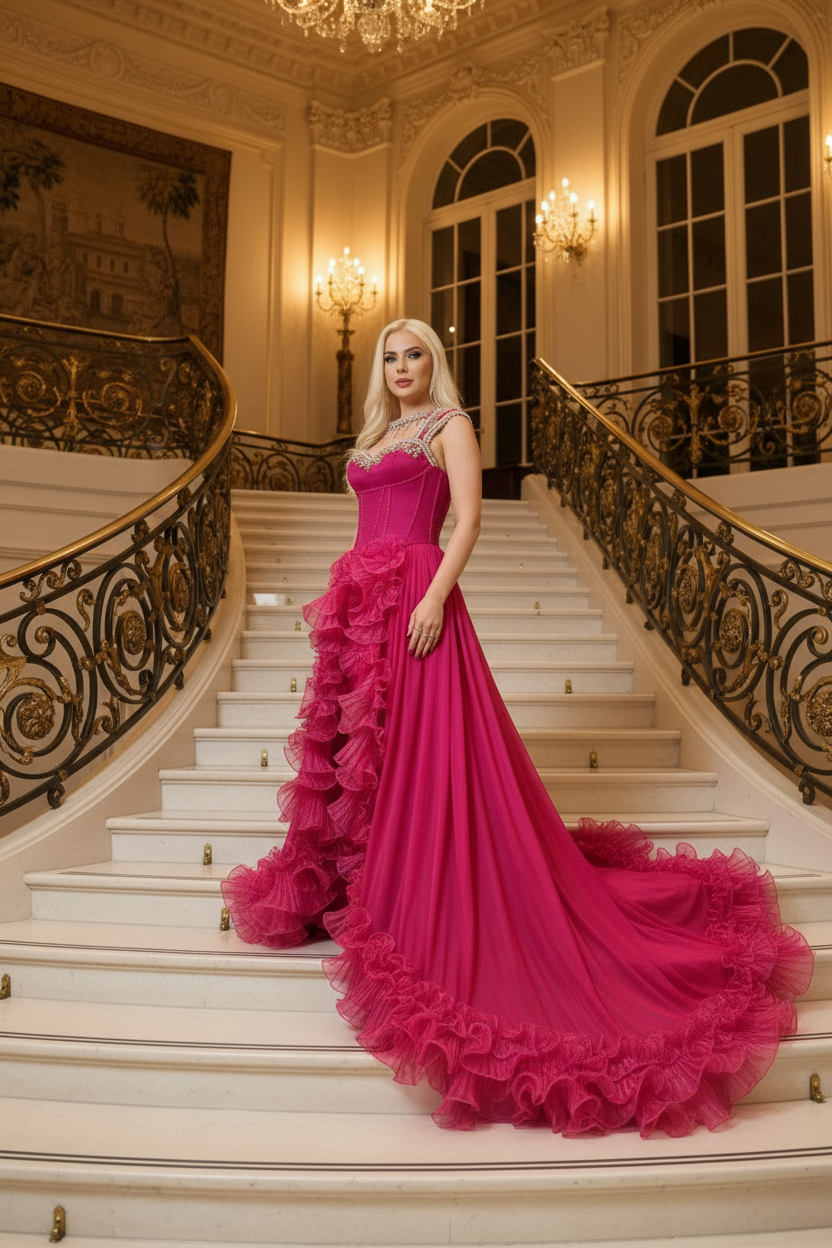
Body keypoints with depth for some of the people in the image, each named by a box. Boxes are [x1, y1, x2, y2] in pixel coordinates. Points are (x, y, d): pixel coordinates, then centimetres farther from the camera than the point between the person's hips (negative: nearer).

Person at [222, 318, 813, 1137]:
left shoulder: (450, 426, 2)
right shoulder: (377, 436, 22)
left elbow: (468, 519, -10)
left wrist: (434, 597, -21)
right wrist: (343, 599, 17)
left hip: (416, 596, -8)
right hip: (362, 600, 8)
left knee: (421, 753, -8)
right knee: (356, 743, 8)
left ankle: (406, 910, -2)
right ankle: (354, 882, 18)